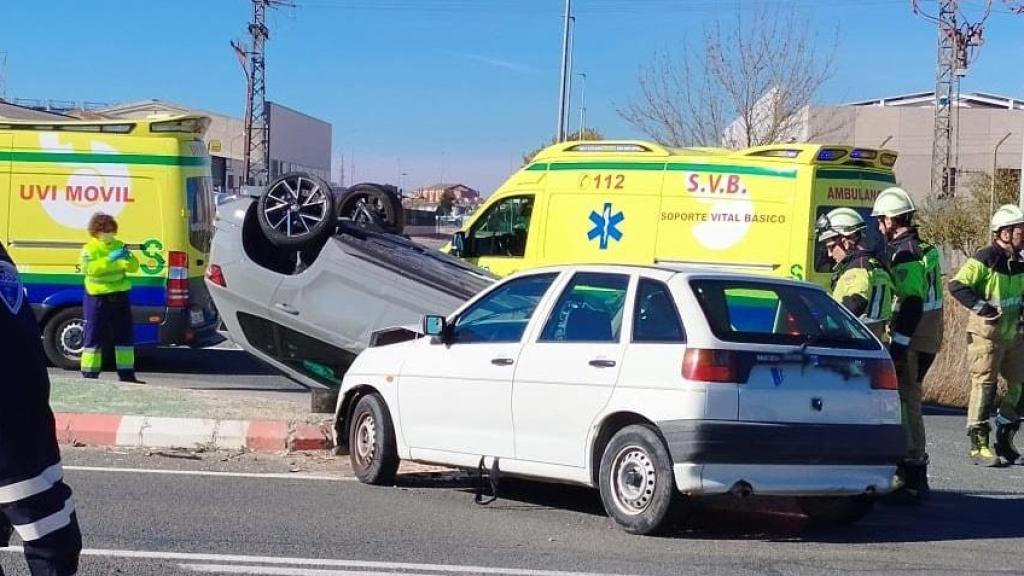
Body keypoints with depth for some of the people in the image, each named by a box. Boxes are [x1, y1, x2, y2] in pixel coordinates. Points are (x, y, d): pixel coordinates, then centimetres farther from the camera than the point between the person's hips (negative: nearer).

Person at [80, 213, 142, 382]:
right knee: (94, 337, -3)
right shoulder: (90, 249, -4)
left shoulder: (119, 246, 10)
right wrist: (109, 259, -29)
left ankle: (126, 374, 15)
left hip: (119, 296, 5)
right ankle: (89, 374, 3)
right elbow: (89, 268, -20)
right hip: (98, 297, -5)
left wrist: (128, 258, -16)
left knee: (124, 336, 7)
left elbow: (134, 267, 6)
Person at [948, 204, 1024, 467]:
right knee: (984, 386, -6)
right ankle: (979, 447, 0)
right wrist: (980, 306, -23)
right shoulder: (985, 259, -13)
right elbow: (956, 286, -19)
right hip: (986, 334, -8)